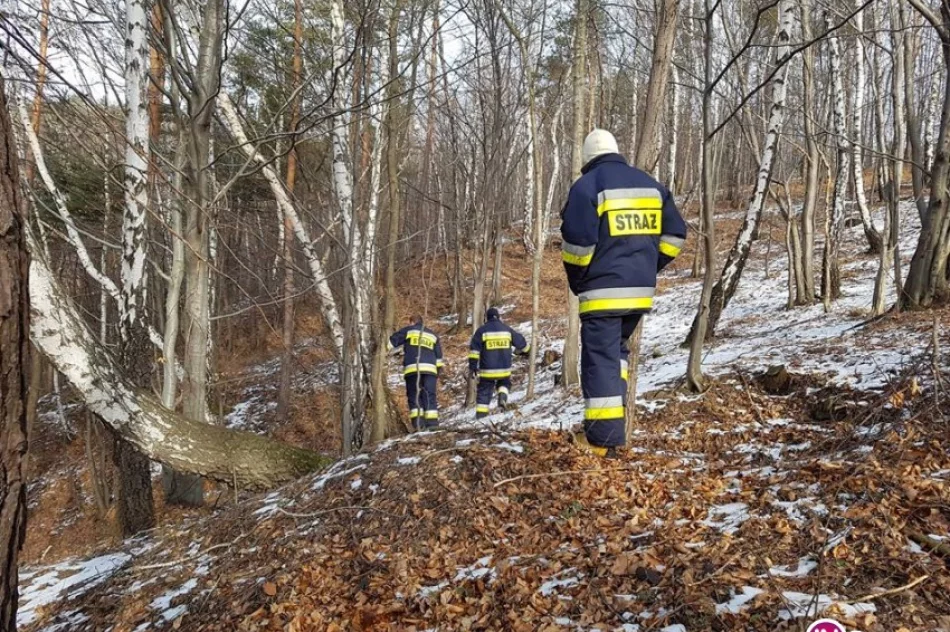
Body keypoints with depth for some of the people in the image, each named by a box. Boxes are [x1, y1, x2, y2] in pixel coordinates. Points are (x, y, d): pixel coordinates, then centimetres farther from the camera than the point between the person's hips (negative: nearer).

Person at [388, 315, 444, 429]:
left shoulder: (408, 330, 14)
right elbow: (439, 356, 24)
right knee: (429, 396, 3)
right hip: (430, 368, 3)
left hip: (412, 368, -3)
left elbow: (392, 342, 9)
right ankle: (432, 422, -6)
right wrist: (438, 372, 29)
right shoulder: (433, 335, 25)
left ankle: (418, 422, -12)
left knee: (414, 395, 0)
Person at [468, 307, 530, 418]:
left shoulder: (481, 330, -2)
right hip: (504, 368, 2)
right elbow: (521, 343, 17)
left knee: (484, 392, 7)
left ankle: (481, 415, 2)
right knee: (504, 384, 27)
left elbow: (474, 350, -5)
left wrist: (473, 366, 0)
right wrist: (523, 350, 39)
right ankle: (503, 396, -3)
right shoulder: (507, 329, 7)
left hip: (487, 370, -2)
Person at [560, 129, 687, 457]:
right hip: (641, 290, 7)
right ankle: (611, 418, 24)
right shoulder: (651, 184, 14)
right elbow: (674, 234, 13)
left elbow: (577, 241, -14)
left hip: (603, 290, -6)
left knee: (600, 357, -3)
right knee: (617, 350, 24)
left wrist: (577, 281, 1)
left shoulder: (587, 185, -6)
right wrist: (648, 268, 18)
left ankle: (604, 437, -3)